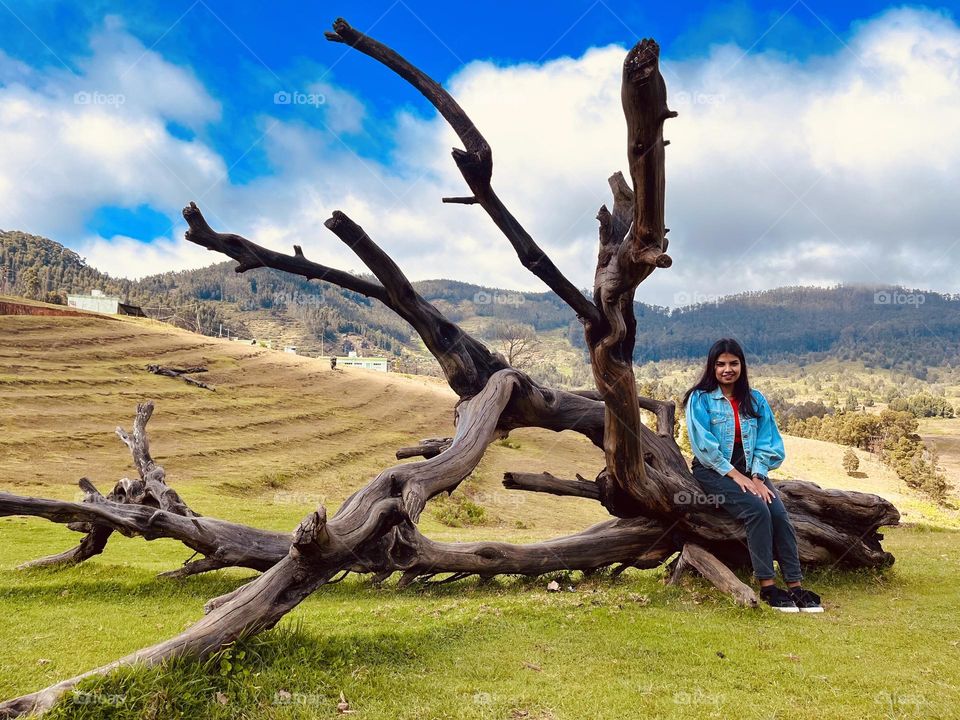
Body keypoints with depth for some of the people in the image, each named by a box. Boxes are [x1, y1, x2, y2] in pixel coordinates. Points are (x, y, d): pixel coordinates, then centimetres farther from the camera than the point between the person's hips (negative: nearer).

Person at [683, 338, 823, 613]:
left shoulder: (755, 400, 10)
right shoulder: (700, 399, -3)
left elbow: (766, 443, 6)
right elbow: (704, 445, -12)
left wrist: (758, 478, -10)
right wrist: (736, 476, -16)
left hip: (750, 471, 4)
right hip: (714, 471, -4)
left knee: (779, 512, -21)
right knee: (757, 510, -28)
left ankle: (795, 586, -19)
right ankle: (767, 586, -23)